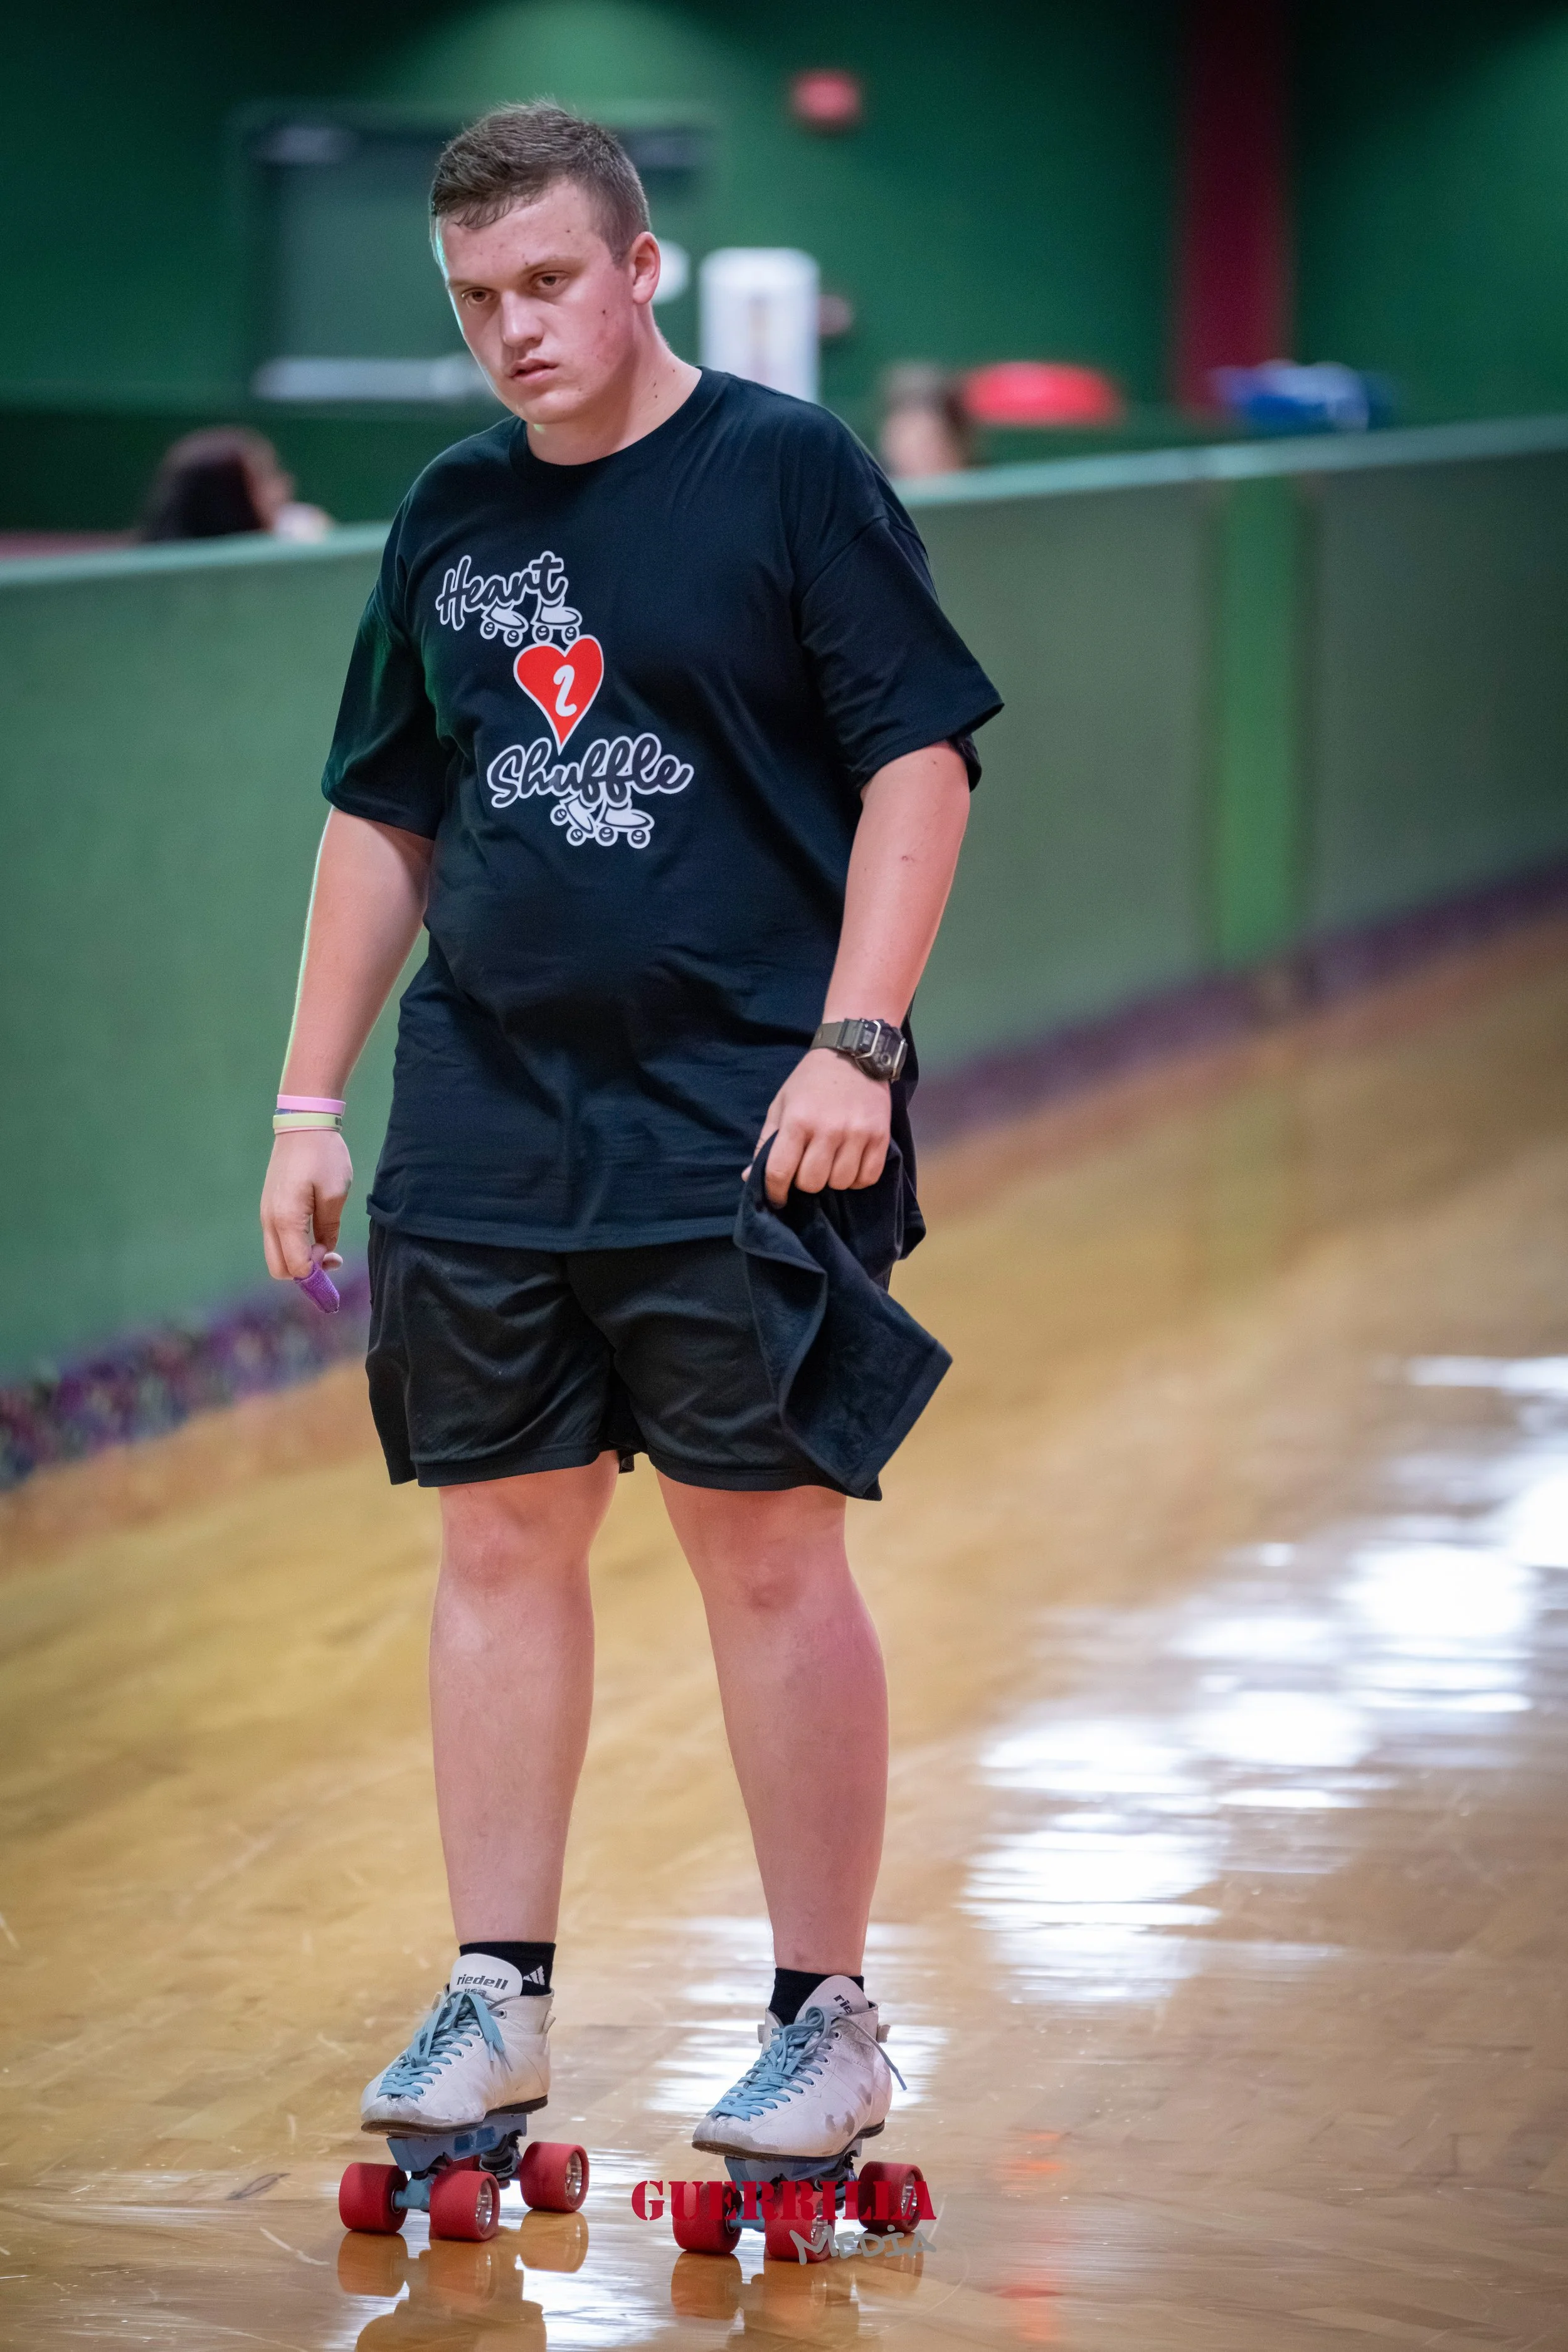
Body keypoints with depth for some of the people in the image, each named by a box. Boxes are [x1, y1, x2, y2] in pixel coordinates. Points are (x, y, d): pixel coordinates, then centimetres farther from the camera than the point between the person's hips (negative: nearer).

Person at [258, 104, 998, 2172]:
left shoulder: (788, 471, -3)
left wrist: (855, 1044, -15)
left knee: (770, 1556, -2)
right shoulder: (451, 520, 12)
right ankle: (498, 2003, 17)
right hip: (485, 1125, 5)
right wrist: (312, 1098, 15)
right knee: (503, 1546, 8)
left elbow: (919, 758, -7)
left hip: (742, 1127, -5)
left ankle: (828, 2019, 7)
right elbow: (383, 820, 19)